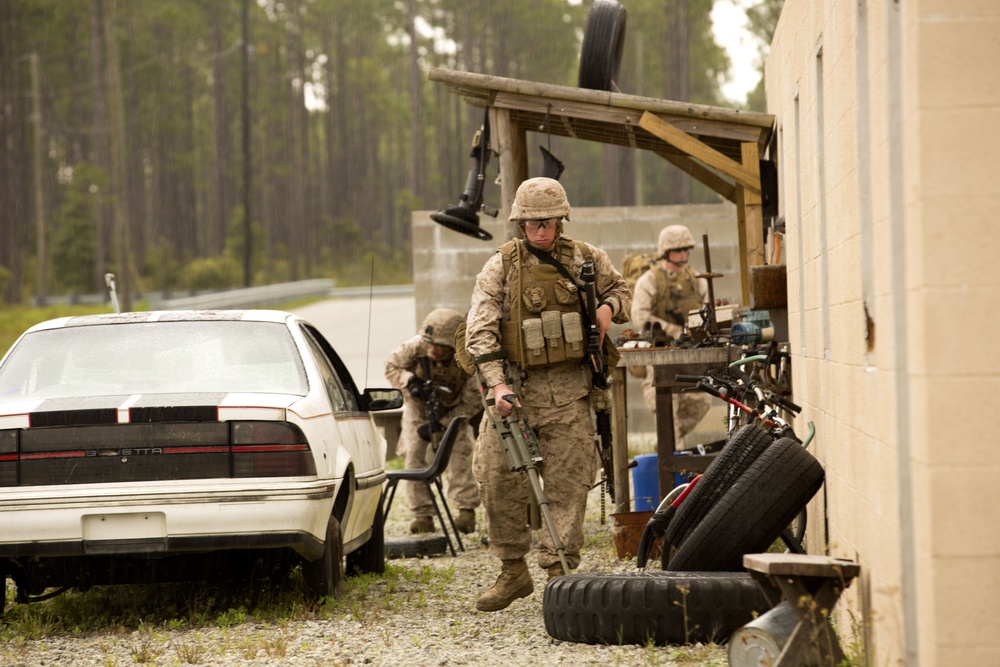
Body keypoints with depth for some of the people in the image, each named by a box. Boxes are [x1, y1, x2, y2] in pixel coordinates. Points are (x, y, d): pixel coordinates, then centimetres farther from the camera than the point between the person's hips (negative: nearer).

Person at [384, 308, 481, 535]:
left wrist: (441, 424, -28)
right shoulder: (416, 346, -33)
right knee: (413, 454, -8)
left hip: (451, 409, -2)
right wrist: (409, 381, -35)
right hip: (418, 405, 2)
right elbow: (391, 366, -14)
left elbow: (471, 405, -23)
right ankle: (422, 514, -3)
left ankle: (467, 510, -10)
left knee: (456, 454, -17)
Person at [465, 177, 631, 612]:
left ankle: (560, 570, 2)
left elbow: (620, 290, 25)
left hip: (568, 392, 0)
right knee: (498, 481, -1)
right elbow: (479, 331, -6)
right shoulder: (501, 267, 0)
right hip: (514, 388, 0)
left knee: (567, 482, -3)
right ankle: (513, 572, 12)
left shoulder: (586, 260, 7)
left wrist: (608, 307, 0)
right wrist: (496, 383, -19)